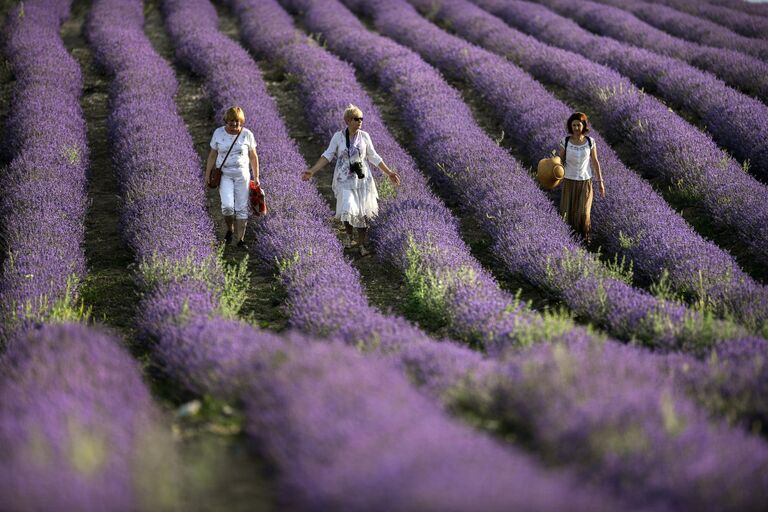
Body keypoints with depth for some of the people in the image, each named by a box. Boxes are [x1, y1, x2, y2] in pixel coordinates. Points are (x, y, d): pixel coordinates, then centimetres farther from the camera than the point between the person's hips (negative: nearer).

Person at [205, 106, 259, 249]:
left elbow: (253, 157, 3)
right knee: (227, 206, -16)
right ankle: (230, 229, 11)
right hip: (224, 175, 0)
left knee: (242, 208, 0)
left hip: (242, 174, 0)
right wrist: (207, 174, 3)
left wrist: (256, 177, 1)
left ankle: (240, 239, 8)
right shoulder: (218, 133, -3)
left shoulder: (247, 134, -5)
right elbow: (212, 155, 5)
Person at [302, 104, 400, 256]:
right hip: (345, 180, -2)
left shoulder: (364, 136, -3)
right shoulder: (338, 136, -7)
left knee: (363, 213, 5)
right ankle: (349, 233, 22)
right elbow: (328, 155, -2)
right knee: (348, 210, -12)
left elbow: (373, 157, 6)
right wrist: (312, 171, -10)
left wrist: (389, 173, 6)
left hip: (362, 179, 2)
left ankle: (362, 245, 20)